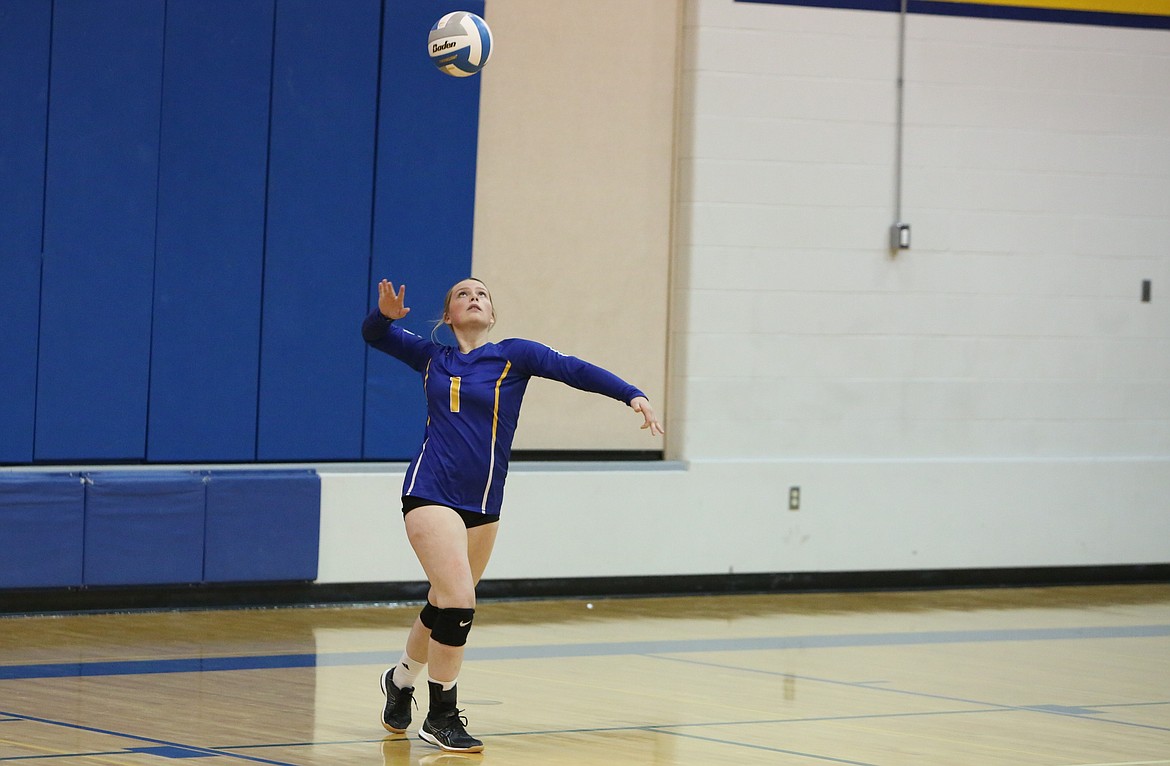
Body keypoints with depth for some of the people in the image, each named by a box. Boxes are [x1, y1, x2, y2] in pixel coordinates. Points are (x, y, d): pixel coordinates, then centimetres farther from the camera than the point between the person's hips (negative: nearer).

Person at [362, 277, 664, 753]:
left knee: (444, 608, 12)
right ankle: (441, 718, -3)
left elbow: (573, 370, -6)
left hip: (482, 504, 2)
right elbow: (374, 334, 19)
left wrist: (632, 395, -19)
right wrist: (386, 312, -4)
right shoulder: (432, 357, 10)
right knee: (457, 600, -16)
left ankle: (401, 680, 41)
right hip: (431, 494, -2)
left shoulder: (513, 355, 5)